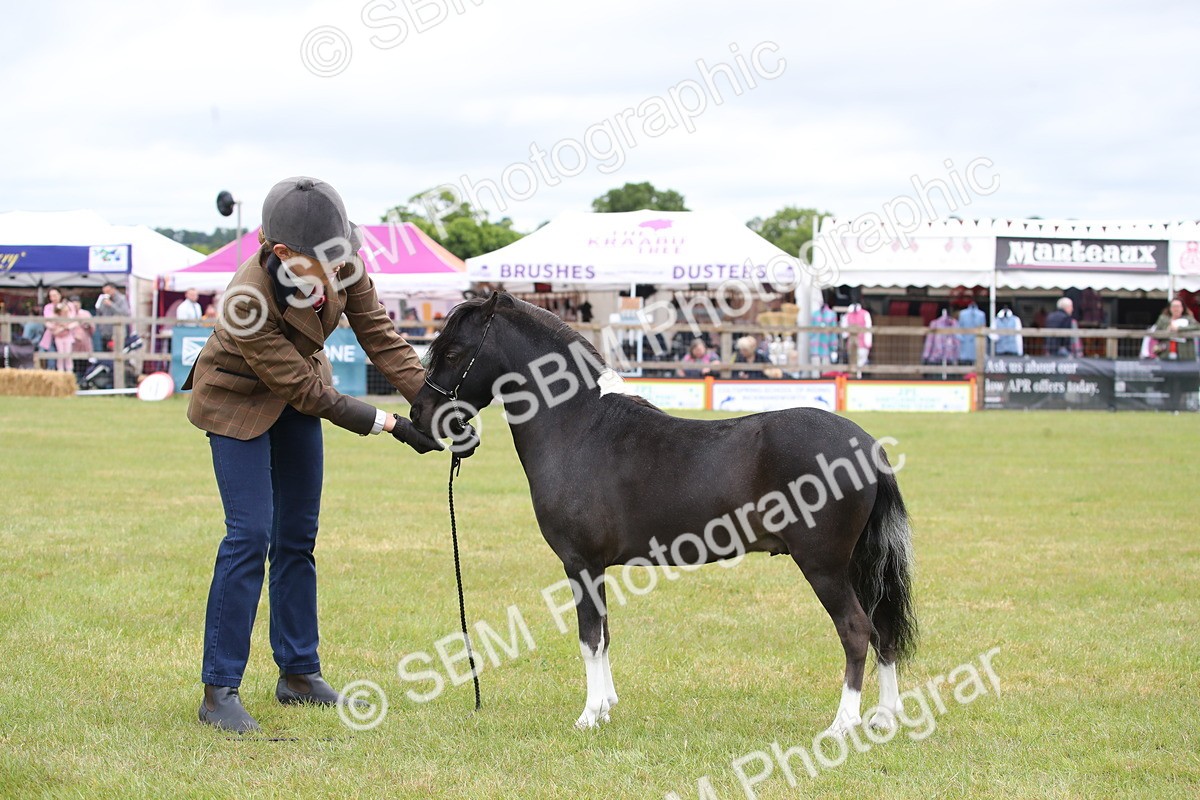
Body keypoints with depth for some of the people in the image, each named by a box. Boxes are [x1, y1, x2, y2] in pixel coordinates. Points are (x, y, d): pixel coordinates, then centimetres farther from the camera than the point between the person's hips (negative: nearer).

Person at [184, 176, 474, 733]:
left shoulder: (342, 265, -24)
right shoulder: (247, 305, -38)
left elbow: (379, 336, -14)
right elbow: (311, 392, -29)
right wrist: (390, 426, -25)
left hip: (297, 389, 6)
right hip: (238, 400, -6)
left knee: (298, 536, 10)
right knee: (251, 534, -14)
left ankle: (298, 674, 20)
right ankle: (219, 691, -8)